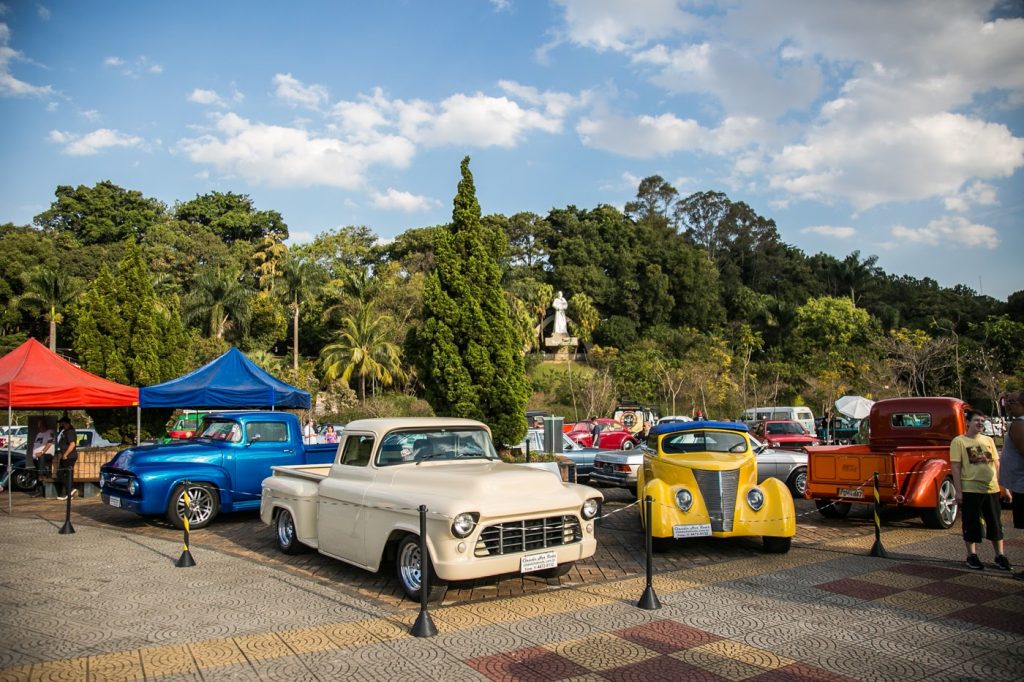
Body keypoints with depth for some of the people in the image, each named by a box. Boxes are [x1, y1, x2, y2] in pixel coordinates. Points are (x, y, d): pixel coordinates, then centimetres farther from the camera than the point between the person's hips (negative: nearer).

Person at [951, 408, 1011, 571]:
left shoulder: (988, 440, 11)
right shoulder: (959, 441, -4)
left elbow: (997, 464, 15)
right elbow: (956, 467, -7)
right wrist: (958, 491, -11)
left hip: (992, 489, 4)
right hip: (970, 489, -4)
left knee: (995, 523, 11)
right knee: (971, 523, 4)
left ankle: (1000, 556, 23)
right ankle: (972, 556, 17)